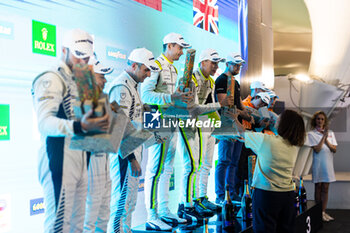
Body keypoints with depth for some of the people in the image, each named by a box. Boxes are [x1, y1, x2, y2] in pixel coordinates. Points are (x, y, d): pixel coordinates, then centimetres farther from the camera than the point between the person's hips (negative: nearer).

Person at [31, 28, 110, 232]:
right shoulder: (51, 79, -10)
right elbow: (45, 122, -25)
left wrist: (105, 112, 13)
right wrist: (80, 127, -40)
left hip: (81, 160, 9)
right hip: (59, 160, -9)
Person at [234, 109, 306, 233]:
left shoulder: (266, 140, -12)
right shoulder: (295, 145, 4)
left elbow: (243, 132, 3)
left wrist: (235, 118, 22)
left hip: (267, 194, -5)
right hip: (288, 194, 5)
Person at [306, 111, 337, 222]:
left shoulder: (330, 133, 10)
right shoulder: (311, 134, -2)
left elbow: (334, 149, 2)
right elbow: (317, 149, -13)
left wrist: (326, 140, -9)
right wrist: (324, 136, -11)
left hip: (328, 163, 4)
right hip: (318, 164, -4)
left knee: (325, 189, 7)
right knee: (318, 188, 2)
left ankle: (323, 212, 13)